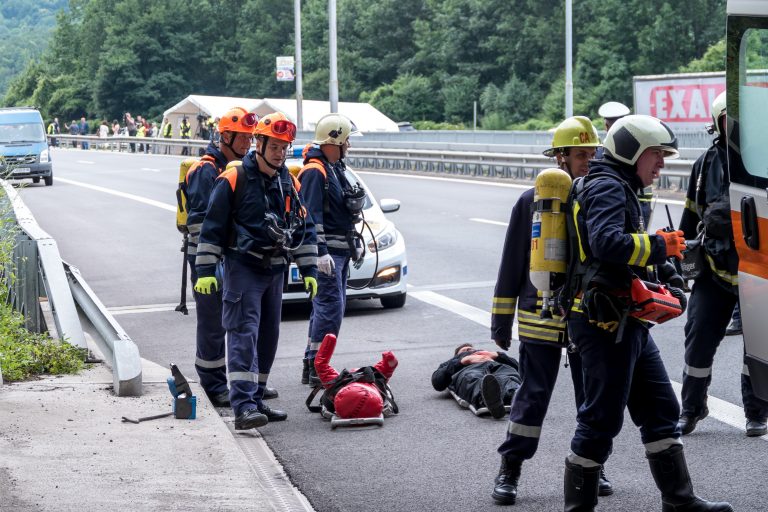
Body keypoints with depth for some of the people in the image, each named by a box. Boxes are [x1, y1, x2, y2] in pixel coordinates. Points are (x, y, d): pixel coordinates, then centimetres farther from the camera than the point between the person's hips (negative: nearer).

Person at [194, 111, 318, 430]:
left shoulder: (289, 183, 10)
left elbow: (304, 227, 16)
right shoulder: (234, 180, -8)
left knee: (268, 337, 10)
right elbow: (212, 226, -6)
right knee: (244, 334, -15)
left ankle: (255, 400, 20)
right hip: (242, 268, -7)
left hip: (275, 270, 7)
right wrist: (205, 269, -11)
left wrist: (308, 269, 11)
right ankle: (243, 406, -21)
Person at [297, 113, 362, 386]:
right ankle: (316, 367, -10)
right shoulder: (314, 172, -14)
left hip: (340, 250, 10)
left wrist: (352, 246, 27)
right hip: (326, 251, -10)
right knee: (330, 305, -12)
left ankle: (311, 367, 18)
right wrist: (320, 251, -26)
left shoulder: (335, 168, 19)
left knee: (327, 307, 12)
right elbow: (311, 215, -21)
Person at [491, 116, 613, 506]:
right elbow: (511, 266, 0)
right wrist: (501, 322, 0)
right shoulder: (532, 202, -4)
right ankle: (509, 470, 12)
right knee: (532, 396, 1)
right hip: (541, 321, -3)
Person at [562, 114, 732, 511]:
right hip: (605, 321, -11)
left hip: (626, 322, 11)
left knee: (660, 409, 14)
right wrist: (661, 246, -18)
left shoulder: (624, 191, 22)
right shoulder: (607, 187, -12)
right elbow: (607, 243, -31)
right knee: (602, 418, -4)